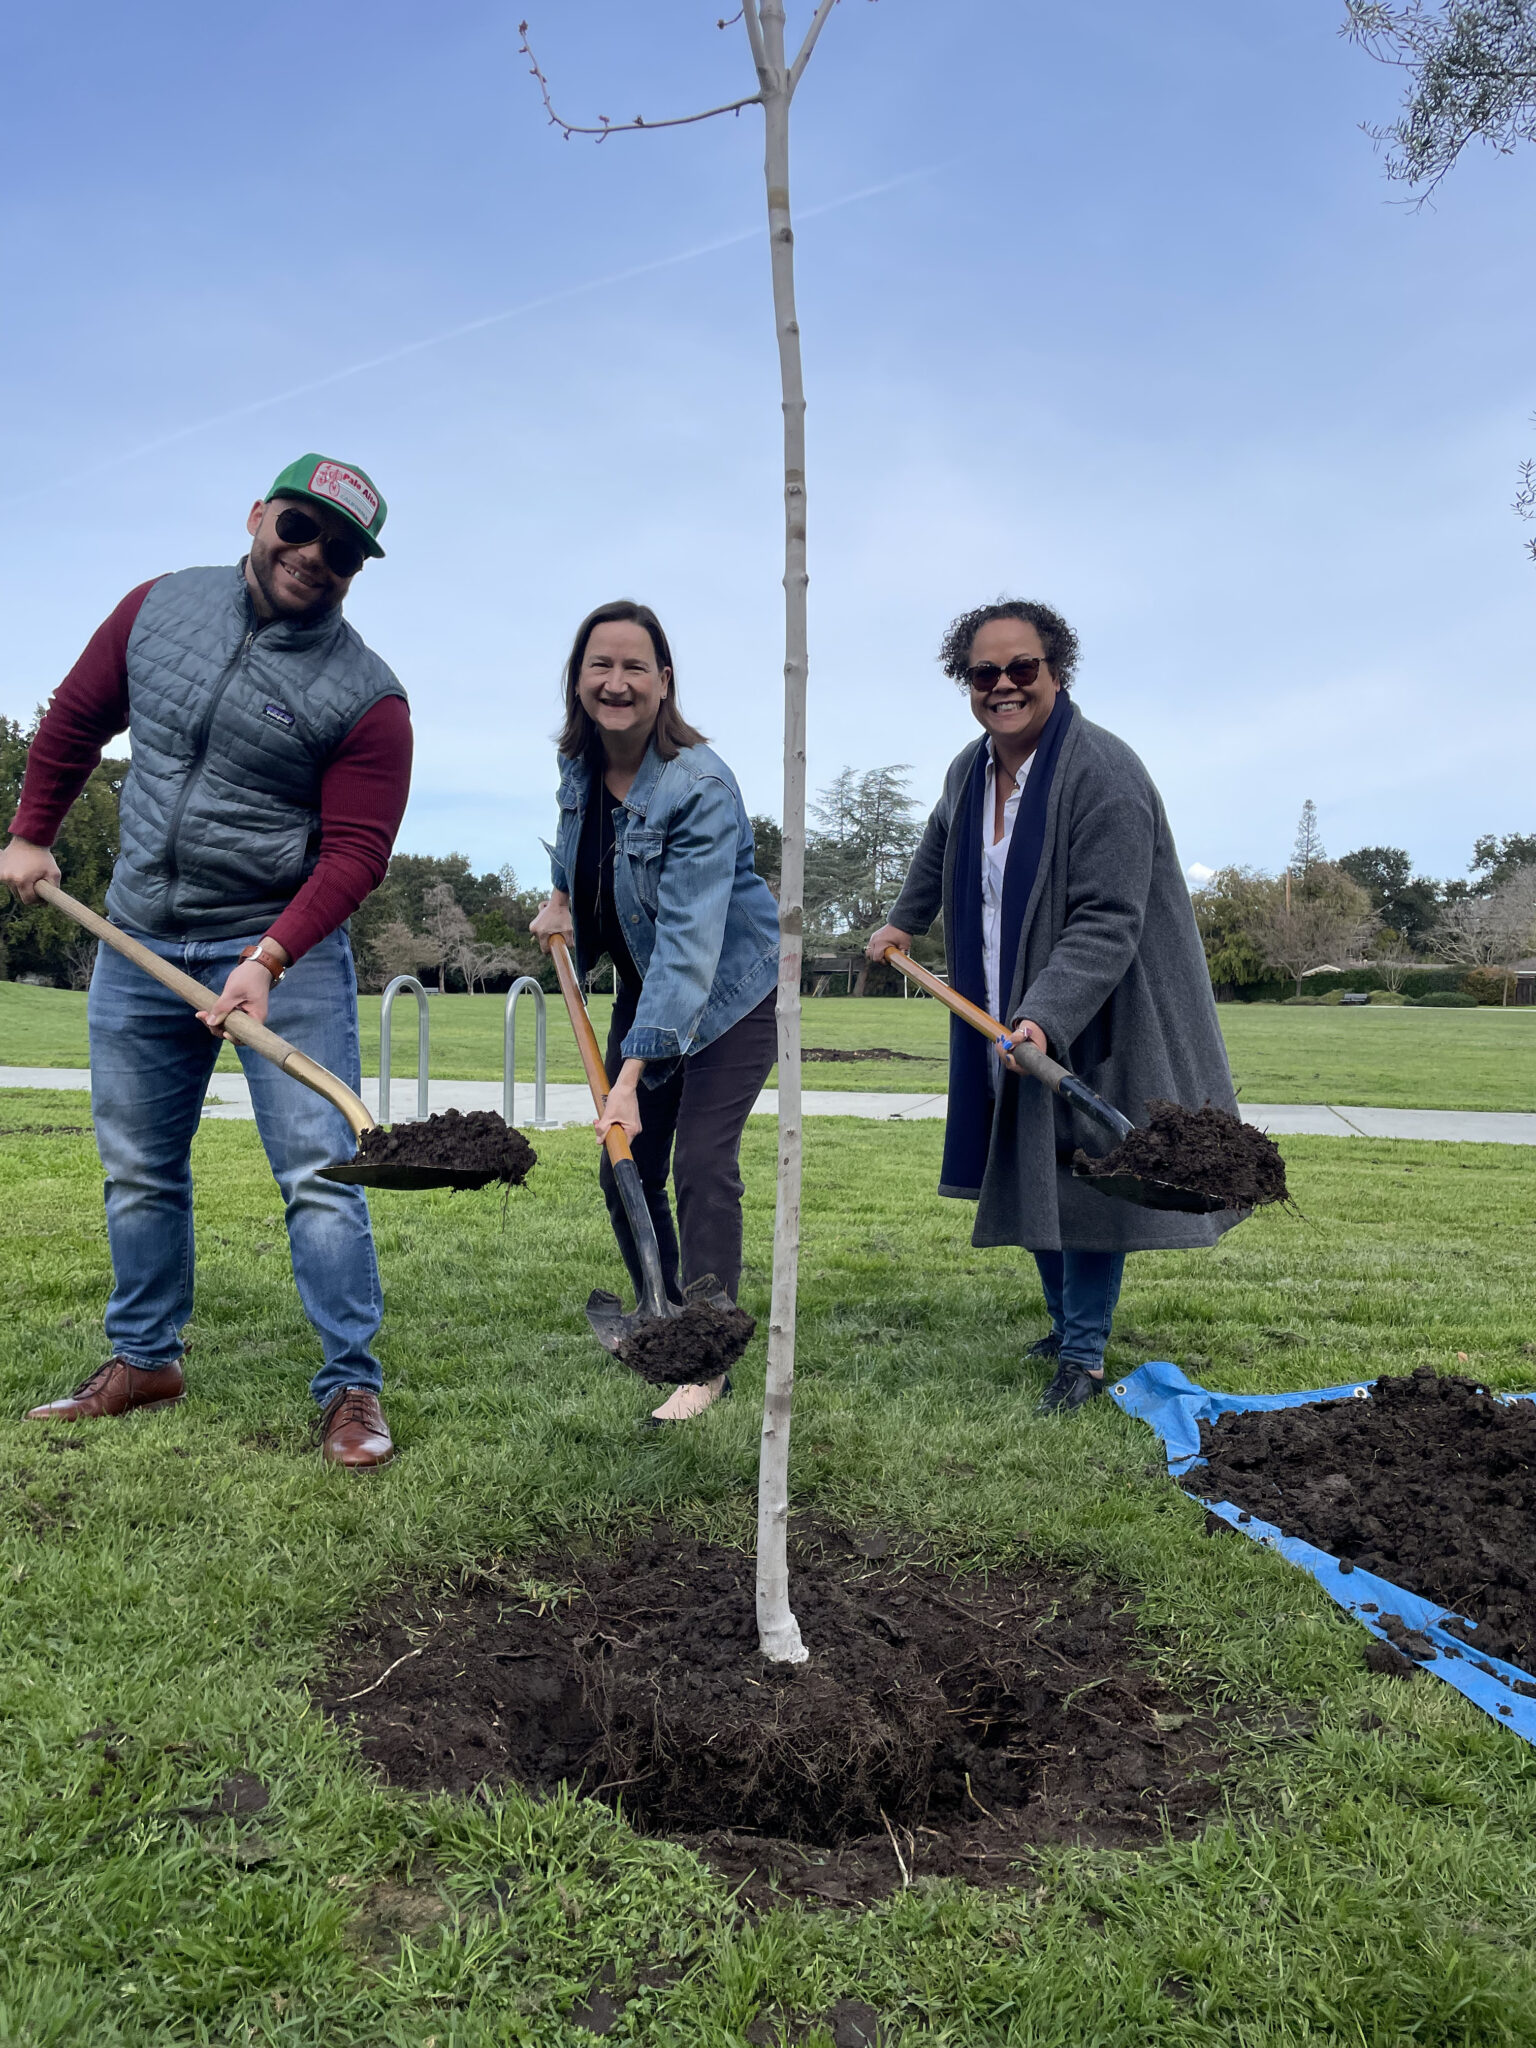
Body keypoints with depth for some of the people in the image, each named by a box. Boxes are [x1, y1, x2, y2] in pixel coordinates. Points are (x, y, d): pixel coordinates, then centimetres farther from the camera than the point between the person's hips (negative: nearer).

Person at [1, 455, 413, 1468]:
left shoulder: (366, 696, -12)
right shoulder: (159, 606, 4)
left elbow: (355, 851, -17)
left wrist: (269, 958, -27)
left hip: (286, 943, -5)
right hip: (140, 944, 5)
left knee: (318, 1169, -8)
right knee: (138, 1168, 13)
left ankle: (352, 1387, 1)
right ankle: (145, 1361, 28)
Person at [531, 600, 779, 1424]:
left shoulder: (700, 787, -27)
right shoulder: (580, 763, -4)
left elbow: (689, 940, -35)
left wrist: (632, 1072, -41)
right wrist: (560, 897, 1)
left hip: (729, 990, -7)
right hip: (645, 989, 7)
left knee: (703, 1164, -14)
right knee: (624, 1169, 7)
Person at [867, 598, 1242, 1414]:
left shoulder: (1104, 774, -20)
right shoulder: (968, 770, 5)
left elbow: (1106, 923, -26)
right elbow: (939, 849, 29)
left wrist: (1047, 1017, -35)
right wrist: (903, 921, 33)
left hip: (1091, 1025, -7)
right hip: (1009, 1023, 8)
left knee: (1083, 1179, -3)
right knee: (1029, 1178, 15)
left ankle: (1084, 1356, 13)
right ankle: (1069, 1325, 34)